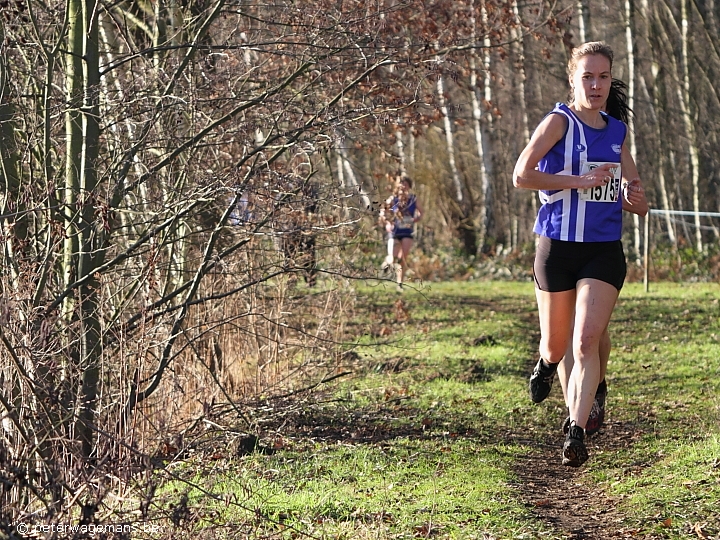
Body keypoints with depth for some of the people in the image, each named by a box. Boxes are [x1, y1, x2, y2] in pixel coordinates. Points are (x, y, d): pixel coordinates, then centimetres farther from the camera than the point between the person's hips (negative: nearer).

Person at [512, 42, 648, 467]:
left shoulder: (618, 132, 10)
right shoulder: (559, 121, -5)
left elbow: (637, 202, 21)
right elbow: (522, 175, -17)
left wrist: (636, 199, -3)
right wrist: (582, 181, -18)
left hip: (604, 252, 2)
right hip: (558, 247, -2)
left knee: (587, 340, -15)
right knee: (556, 345, 11)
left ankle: (577, 432, -17)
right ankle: (547, 364, 48)